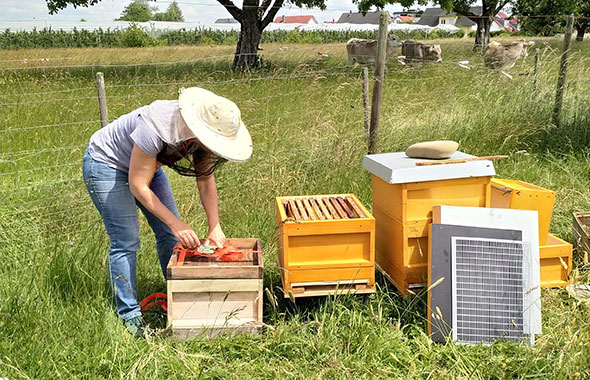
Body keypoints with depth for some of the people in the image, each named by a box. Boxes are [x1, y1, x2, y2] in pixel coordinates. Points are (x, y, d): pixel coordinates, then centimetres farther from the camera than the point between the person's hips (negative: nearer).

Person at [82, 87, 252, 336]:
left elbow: (206, 181, -9)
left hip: (146, 164, 7)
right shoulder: (155, 128, -39)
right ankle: (129, 314, 1)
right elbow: (138, 186, -30)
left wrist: (215, 228, -17)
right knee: (126, 241, -11)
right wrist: (176, 224, -31)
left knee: (169, 234, 4)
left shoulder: (203, 132, -19)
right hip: (105, 164, -7)